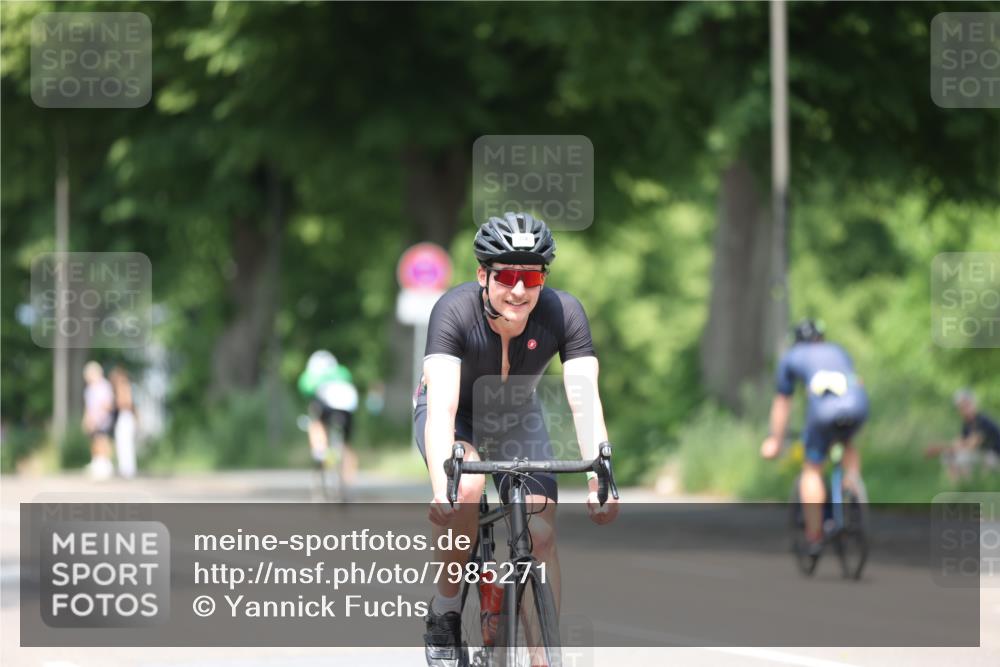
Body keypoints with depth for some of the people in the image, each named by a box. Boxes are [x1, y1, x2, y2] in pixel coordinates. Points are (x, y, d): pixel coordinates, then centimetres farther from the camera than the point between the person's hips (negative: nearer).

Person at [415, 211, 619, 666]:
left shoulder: (563, 313, -28)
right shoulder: (455, 311, -34)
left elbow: (584, 399, -34)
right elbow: (442, 407, -43)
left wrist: (599, 482, -48)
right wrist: (442, 487, -57)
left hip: (516, 418, 3)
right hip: (456, 416, -3)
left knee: (541, 534, -13)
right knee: (466, 489, -32)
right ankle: (444, 613, -12)